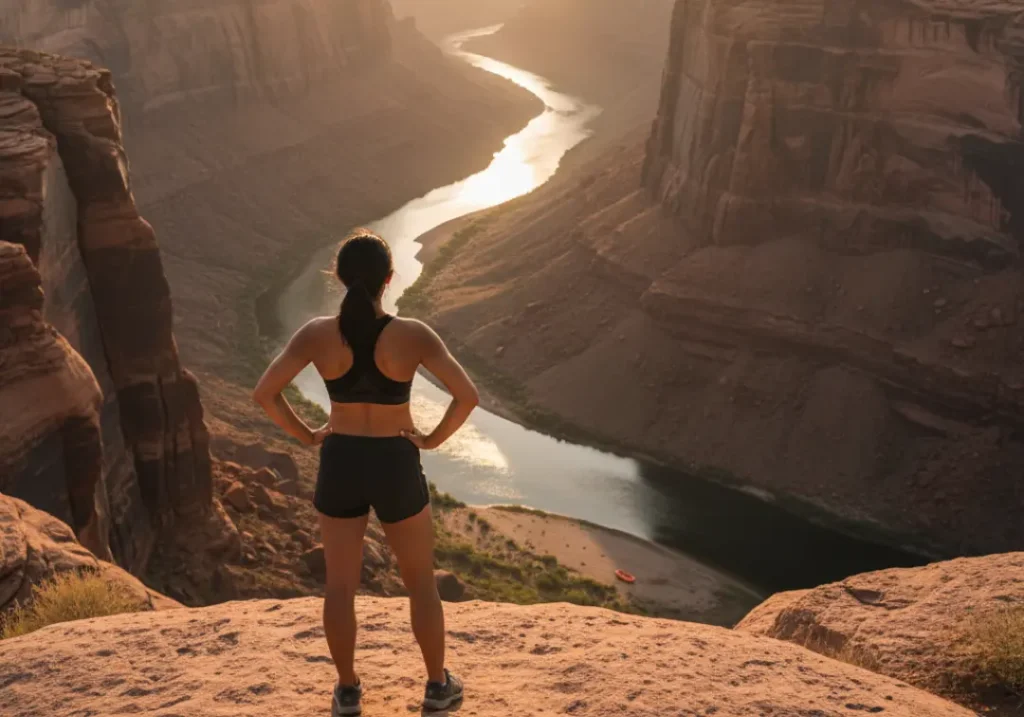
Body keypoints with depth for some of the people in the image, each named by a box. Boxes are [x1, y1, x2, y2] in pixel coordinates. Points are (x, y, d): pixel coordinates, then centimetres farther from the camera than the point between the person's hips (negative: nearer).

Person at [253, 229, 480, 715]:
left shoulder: (316, 334, -12)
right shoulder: (413, 334, -17)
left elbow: (264, 393, -10)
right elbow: (467, 396, -22)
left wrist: (307, 436, 2)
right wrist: (433, 440, -6)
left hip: (339, 466, 2)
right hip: (397, 468, -1)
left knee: (340, 586, 18)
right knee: (421, 582, 18)